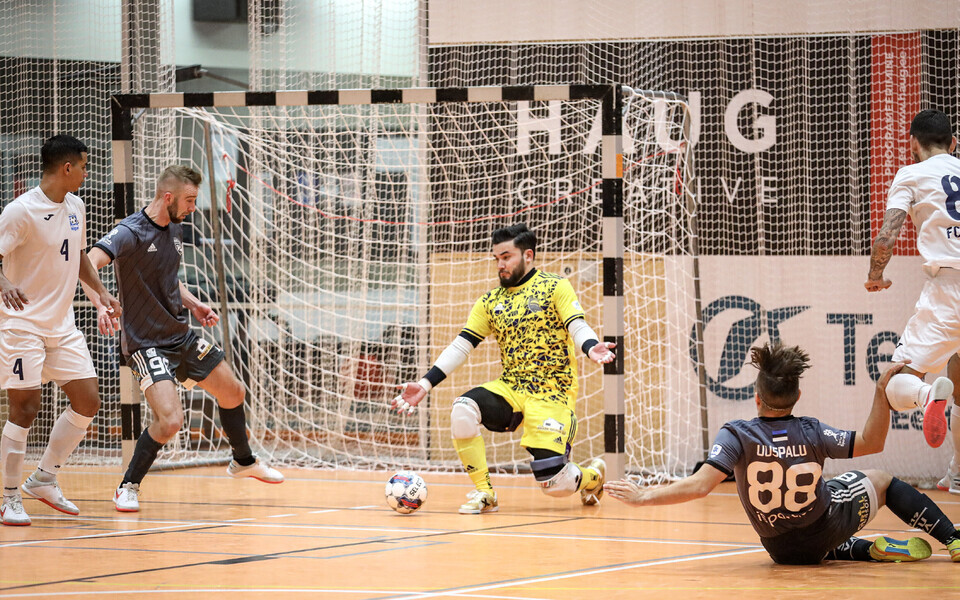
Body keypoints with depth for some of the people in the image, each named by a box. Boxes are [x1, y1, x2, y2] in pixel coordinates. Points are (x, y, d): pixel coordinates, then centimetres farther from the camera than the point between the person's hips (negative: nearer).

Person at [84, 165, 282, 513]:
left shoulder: (175, 229, 6)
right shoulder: (131, 232, -21)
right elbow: (89, 263, -37)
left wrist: (192, 303, 7)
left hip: (181, 336, 9)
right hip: (145, 343, -8)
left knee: (233, 393, 20)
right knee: (170, 420, -24)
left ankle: (244, 462, 46)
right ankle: (128, 488, -2)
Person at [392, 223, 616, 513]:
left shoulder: (555, 287, 1)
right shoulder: (491, 302, 14)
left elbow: (577, 327, -11)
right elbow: (460, 346, 11)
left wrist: (592, 348, -35)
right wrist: (425, 384, -1)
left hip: (552, 393, -4)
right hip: (510, 389, 4)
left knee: (553, 484, -14)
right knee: (462, 410, -27)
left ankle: (592, 475, 23)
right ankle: (484, 493, -13)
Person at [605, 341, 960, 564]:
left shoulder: (737, 436, -24)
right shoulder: (812, 434, -21)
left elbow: (699, 486, -33)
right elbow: (871, 444, -9)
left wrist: (643, 497, -28)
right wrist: (882, 393, -8)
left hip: (783, 550, 1)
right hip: (824, 530, -1)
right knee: (882, 482, 26)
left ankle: (874, 550, 21)